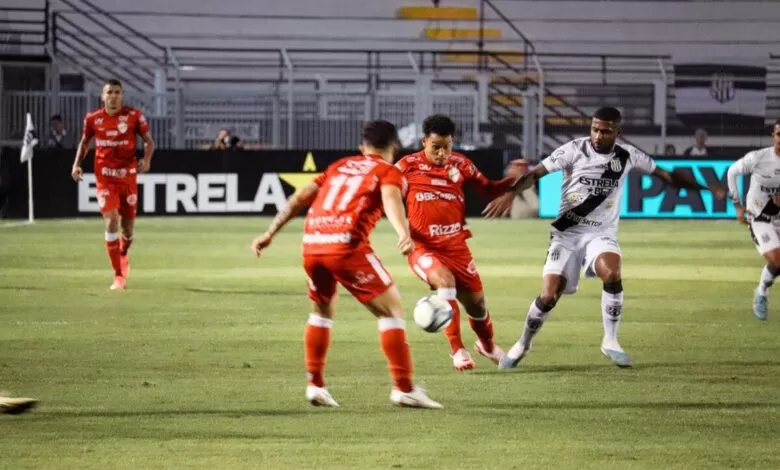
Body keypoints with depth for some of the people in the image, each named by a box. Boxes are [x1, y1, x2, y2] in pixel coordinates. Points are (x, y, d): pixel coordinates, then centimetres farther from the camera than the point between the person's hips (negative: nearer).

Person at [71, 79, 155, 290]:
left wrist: (147, 159, -17)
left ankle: (123, 254, 45)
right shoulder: (92, 118, -1)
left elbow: (148, 140, 2)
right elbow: (84, 142, 14)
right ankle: (118, 276, -10)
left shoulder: (134, 116, -5)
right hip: (105, 177, -1)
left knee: (128, 226, 8)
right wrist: (77, 164, 0)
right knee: (111, 221, -15)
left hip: (128, 175, 1)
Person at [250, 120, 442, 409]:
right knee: (391, 309, 4)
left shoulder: (339, 166, 28)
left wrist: (270, 233, 27)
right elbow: (391, 198, -11)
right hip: (346, 244, -5)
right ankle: (403, 388, -2)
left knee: (322, 309, 28)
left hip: (312, 242, 6)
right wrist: (404, 233, -28)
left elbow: (299, 199, 23)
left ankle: (315, 384, 23)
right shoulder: (389, 172, 12)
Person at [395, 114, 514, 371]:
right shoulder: (408, 166, -5)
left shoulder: (460, 164, 3)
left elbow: (489, 190, 13)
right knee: (445, 280, -32)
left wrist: (513, 179, -3)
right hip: (423, 248, -4)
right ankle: (457, 350, -23)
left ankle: (487, 344, 44)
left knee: (476, 300, 11)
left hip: (456, 246, 4)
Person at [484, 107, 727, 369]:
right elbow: (536, 173, -13)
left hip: (602, 234, 1)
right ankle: (522, 345, 17)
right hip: (567, 233, -1)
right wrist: (510, 193, -29)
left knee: (612, 275, -30)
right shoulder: (574, 150, -10)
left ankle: (610, 341, -14)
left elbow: (667, 176, 10)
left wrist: (707, 188, 9)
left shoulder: (627, 156, -1)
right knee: (548, 296, -10)